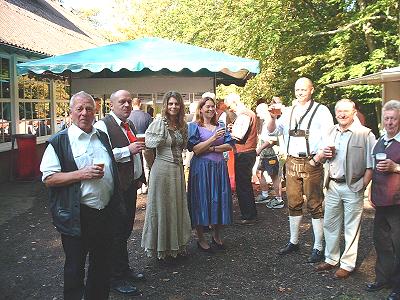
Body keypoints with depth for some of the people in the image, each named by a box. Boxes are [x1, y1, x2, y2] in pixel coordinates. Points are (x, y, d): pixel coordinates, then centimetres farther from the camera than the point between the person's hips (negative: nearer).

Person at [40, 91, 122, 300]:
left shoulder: (102, 137, 10)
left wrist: (116, 205, 15)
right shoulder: (59, 141, -7)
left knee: (101, 263, 18)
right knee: (75, 266, 10)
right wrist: (82, 174, -22)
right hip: (76, 217, -5)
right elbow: (48, 178, -12)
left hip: (105, 211, 5)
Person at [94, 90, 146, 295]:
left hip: (131, 185, 9)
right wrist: (128, 150, -25)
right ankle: (116, 278, 14)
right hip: (116, 187, -9)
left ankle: (124, 270, 33)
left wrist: (140, 177, 23)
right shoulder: (103, 125, -12)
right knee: (117, 233, 0)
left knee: (126, 230, 19)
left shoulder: (130, 125, 16)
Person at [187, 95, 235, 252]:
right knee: (202, 200, 0)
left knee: (220, 199, 7)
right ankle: (200, 238, 14)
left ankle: (217, 235, 24)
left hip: (219, 167, 4)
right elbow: (195, 149, -11)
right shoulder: (194, 126, 0)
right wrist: (214, 138, -19)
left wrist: (212, 148, -10)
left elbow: (229, 145, 4)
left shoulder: (221, 126, 13)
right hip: (201, 167, -4)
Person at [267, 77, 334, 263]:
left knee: (315, 205, 0)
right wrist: (273, 118, -11)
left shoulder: (321, 111, -1)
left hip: (312, 163, -5)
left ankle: (318, 247, 10)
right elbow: (273, 131, 9)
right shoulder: (289, 112, 14)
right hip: (292, 162, 5)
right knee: (293, 204, 13)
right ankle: (293, 242, 27)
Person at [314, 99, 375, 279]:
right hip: (333, 186, 5)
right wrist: (322, 155, -6)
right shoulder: (331, 132, 10)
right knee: (330, 224, 13)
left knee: (351, 228, 5)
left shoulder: (365, 134, -7)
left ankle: (347, 264, 18)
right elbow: (316, 160, 16)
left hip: (353, 188, -5)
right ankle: (331, 259, 28)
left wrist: (362, 186, -17)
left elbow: (371, 165, -12)